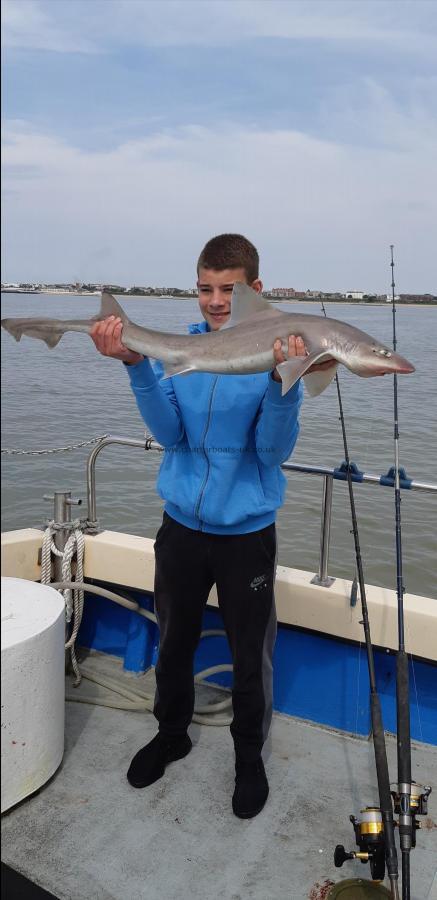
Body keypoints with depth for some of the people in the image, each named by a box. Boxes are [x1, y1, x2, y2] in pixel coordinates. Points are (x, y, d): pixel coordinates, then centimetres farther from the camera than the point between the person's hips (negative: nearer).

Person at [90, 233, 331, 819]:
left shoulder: (277, 352, -10)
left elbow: (275, 451, -16)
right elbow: (169, 434, -10)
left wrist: (283, 383, -32)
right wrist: (136, 366, -22)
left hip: (247, 532, -2)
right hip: (182, 523, 3)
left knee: (251, 655, 12)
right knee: (174, 640, 20)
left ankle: (250, 757, 38)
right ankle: (172, 733, 46)